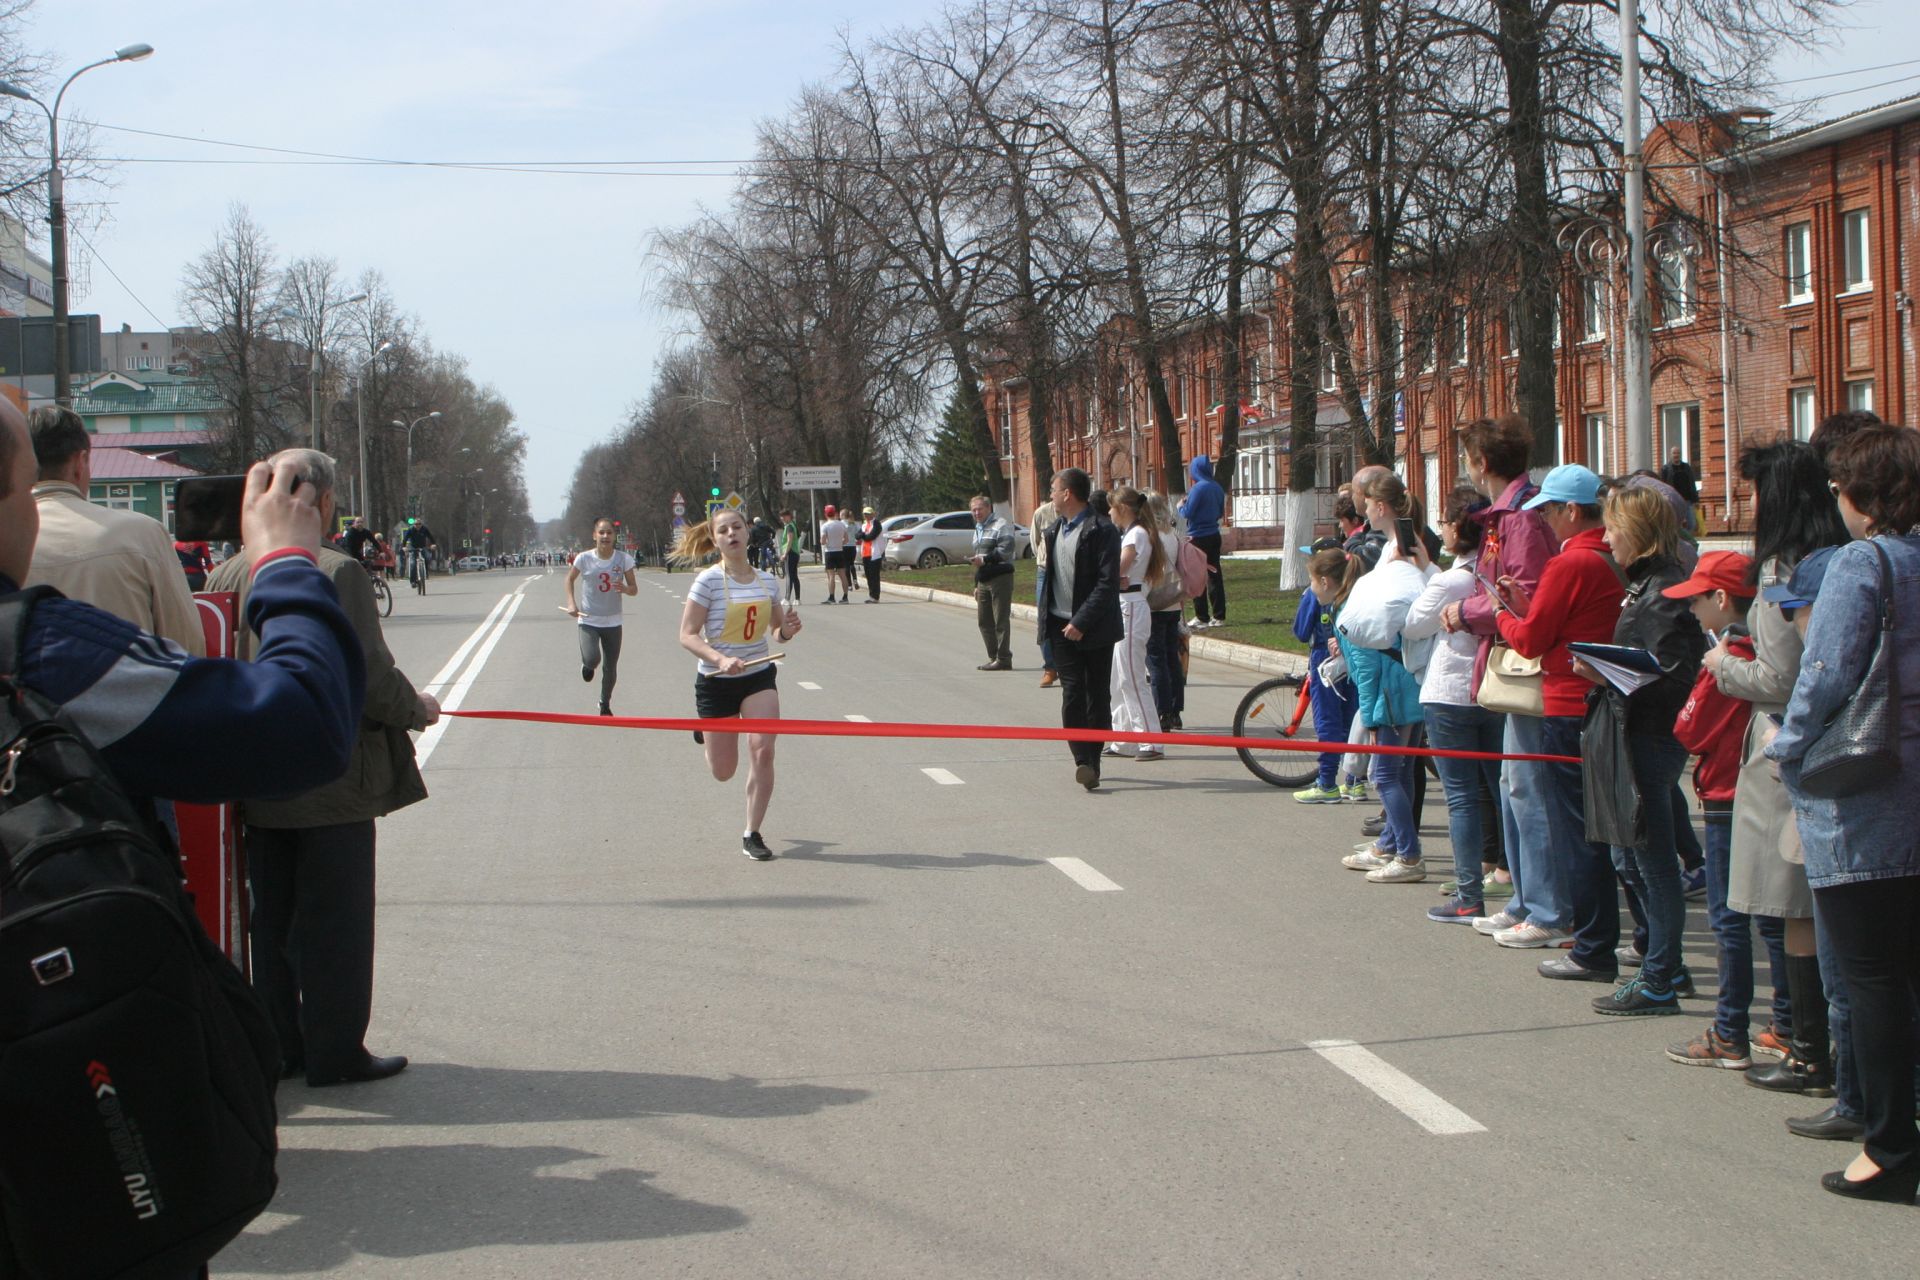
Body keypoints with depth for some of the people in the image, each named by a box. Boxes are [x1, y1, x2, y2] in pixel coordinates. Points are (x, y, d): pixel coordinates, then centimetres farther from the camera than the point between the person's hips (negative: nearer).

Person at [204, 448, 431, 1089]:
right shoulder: (338, 573, -17)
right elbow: (369, 676, -18)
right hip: (332, 780, -6)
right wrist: (417, 707, 1)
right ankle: (334, 1052, 11)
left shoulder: (226, 575, 1)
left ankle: (276, 1046, 23)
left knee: (270, 918, 15)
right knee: (335, 921, 4)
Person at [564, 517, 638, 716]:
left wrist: (625, 589, -24)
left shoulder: (624, 559, -7)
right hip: (588, 620, -2)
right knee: (592, 659, -23)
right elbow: (570, 579, 9)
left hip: (613, 622, 2)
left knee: (610, 669, 7)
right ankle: (588, 665, 18)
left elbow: (634, 589, -1)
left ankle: (605, 704, 33)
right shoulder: (584, 558, -10)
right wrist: (571, 603, -5)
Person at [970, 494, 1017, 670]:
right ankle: (993, 657, 17)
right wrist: (976, 585, 26)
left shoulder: (1001, 526, -5)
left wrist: (984, 559, -24)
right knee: (984, 621, 9)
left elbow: (1005, 550, -18)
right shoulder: (978, 530, 24)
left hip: (1000, 577, -9)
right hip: (983, 581, 9)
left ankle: (1003, 659, -5)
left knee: (1001, 621, -8)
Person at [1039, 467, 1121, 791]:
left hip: (1094, 628, -5)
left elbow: (1108, 583, -16)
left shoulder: (1102, 530, -10)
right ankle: (1082, 761, -10)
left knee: (1097, 697, 3)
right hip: (1062, 627, 5)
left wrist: (1082, 622, -20)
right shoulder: (1054, 533, 14)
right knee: (1072, 693, -8)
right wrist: (1046, 623, 14)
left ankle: (1092, 762, 12)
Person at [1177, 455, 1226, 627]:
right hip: (1214, 535, 7)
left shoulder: (1198, 488, -16)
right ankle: (1219, 616, 11)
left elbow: (1188, 512, -16)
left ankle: (1202, 618, -1)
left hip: (1199, 537, -7)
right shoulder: (1217, 488, 7)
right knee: (1214, 576, 10)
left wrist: (1180, 506, 4)